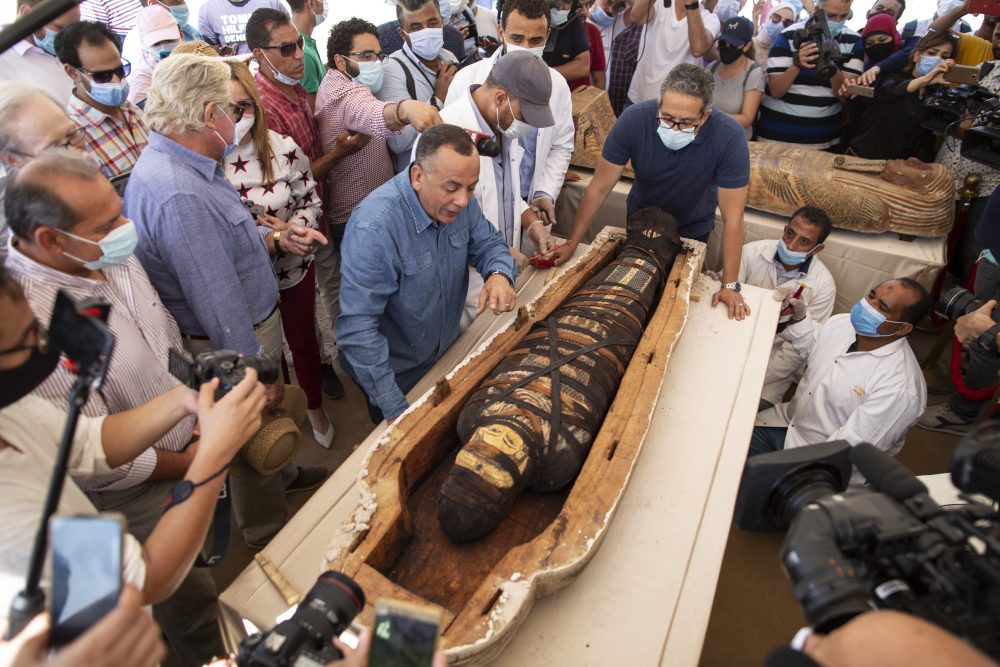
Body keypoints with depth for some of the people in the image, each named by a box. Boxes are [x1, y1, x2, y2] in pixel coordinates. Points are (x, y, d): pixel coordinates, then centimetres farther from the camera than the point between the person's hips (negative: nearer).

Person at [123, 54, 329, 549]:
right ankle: (269, 535, 39)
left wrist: (275, 240, 0)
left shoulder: (181, 164, 2)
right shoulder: (178, 196, -32)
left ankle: (283, 476, 57)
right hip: (234, 343, -9)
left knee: (271, 422, 29)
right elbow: (218, 304, -29)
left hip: (255, 321, 9)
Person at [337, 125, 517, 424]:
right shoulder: (373, 227, -36)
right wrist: (395, 410, -31)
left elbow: (488, 244, 0)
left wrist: (499, 274, -26)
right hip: (395, 375, -5)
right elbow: (358, 329, -34)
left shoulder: (458, 201, -15)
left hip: (448, 354, 6)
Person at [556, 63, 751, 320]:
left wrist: (730, 285, -28)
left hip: (693, 228, -1)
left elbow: (732, 217, -29)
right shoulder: (634, 119, -32)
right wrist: (572, 243, -23)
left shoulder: (729, 137, -34)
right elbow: (599, 187, -25)